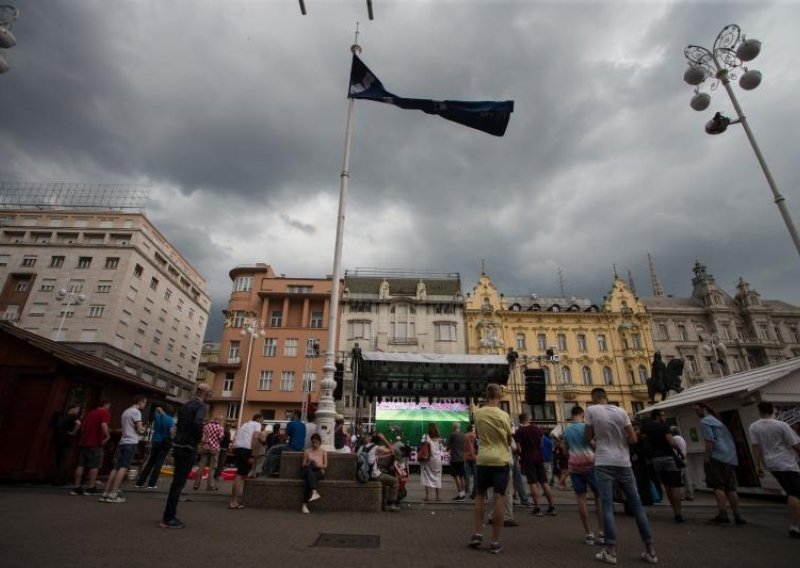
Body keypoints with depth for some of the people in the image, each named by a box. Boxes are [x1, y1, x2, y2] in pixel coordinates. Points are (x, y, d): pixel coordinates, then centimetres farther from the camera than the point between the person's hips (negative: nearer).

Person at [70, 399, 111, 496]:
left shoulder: (89, 413, 18)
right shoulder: (105, 413, -7)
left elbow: (83, 426, 23)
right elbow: (104, 426, -22)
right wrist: (108, 436, -9)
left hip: (84, 442, 8)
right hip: (95, 443, -8)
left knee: (81, 465, 9)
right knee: (94, 466, -1)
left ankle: (77, 487, 11)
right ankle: (91, 488, -1)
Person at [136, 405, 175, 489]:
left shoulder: (157, 416, 3)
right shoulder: (171, 420, -10)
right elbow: (171, 431, -19)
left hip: (155, 442, 4)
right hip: (165, 444, -4)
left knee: (149, 463, 13)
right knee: (158, 464, 0)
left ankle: (139, 482, 14)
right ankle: (151, 484, -2)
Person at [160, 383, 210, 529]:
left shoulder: (185, 405, 13)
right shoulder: (202, 406, -13)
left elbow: (181, 424, 15)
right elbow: (197, 423, -29)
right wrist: (199, 438, -13)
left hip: (178, 445, 8)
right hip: (188, 448, -8)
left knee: (177, 482, 17)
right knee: (179, 483, 0)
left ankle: (170, 515, 26)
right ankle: (168, 519, 6)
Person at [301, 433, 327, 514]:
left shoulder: (323, 452, 14)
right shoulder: (307, 452, 17)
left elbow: (325, 465, 8)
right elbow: (303, 465, 12)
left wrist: (318, 465, -13)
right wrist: (308, 464, -11)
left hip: (319, 472, 0)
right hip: (309, 471, 1)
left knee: (308, 479, -36)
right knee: (309, 471, -40)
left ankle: (305, 504, -42)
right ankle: (314, 492, -59)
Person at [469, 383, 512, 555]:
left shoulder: (478, 413, -2)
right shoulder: (503, 415, -9)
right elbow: (509, 439, 2)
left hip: (483, 459, 2)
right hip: (501, 460, -2)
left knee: (480, 496, 16)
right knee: (498, 498, 1)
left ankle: (478, 534, 12)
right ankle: (495, 541, 5)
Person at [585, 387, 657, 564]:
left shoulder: (591, 410, -5)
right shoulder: (621, 411, 1)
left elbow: (587, 438, 0)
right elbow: (633, 439, 0)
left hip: (604, 463, -3)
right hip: (623, 462, 3)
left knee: (607, 505, -2)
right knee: (636, 504, 11)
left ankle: (611, 551, -3)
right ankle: (650, 550, 17)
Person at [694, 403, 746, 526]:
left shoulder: (705, 421, -3)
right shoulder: (717, 421, 25)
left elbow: (710, 440, -14)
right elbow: (730, 440, 26)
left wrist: (707, 458, -13)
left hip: (717, 458, -9)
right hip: (731, 458, 9)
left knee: (718, 486, -9)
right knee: (730, 488, 9)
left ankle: (723, 515, -15)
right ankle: (737, 516, 8)